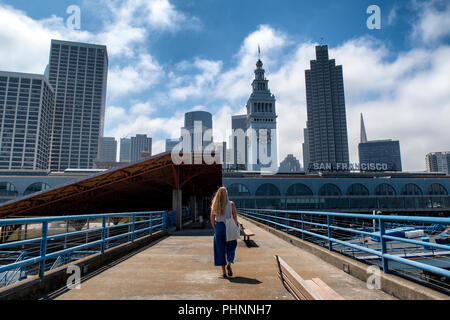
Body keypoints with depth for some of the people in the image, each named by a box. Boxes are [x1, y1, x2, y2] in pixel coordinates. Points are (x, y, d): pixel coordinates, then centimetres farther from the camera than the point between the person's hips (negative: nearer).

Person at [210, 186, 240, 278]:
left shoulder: (214, 204, 1)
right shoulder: (231, 204, -4)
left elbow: (212, 217, -1)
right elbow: (235, 217, -5)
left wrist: (215, 228, 8)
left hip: (218, 227, 2)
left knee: (220, 249, 9)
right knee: (231, 246, 17)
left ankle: (223, 272, 13)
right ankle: (229, 263, -5)